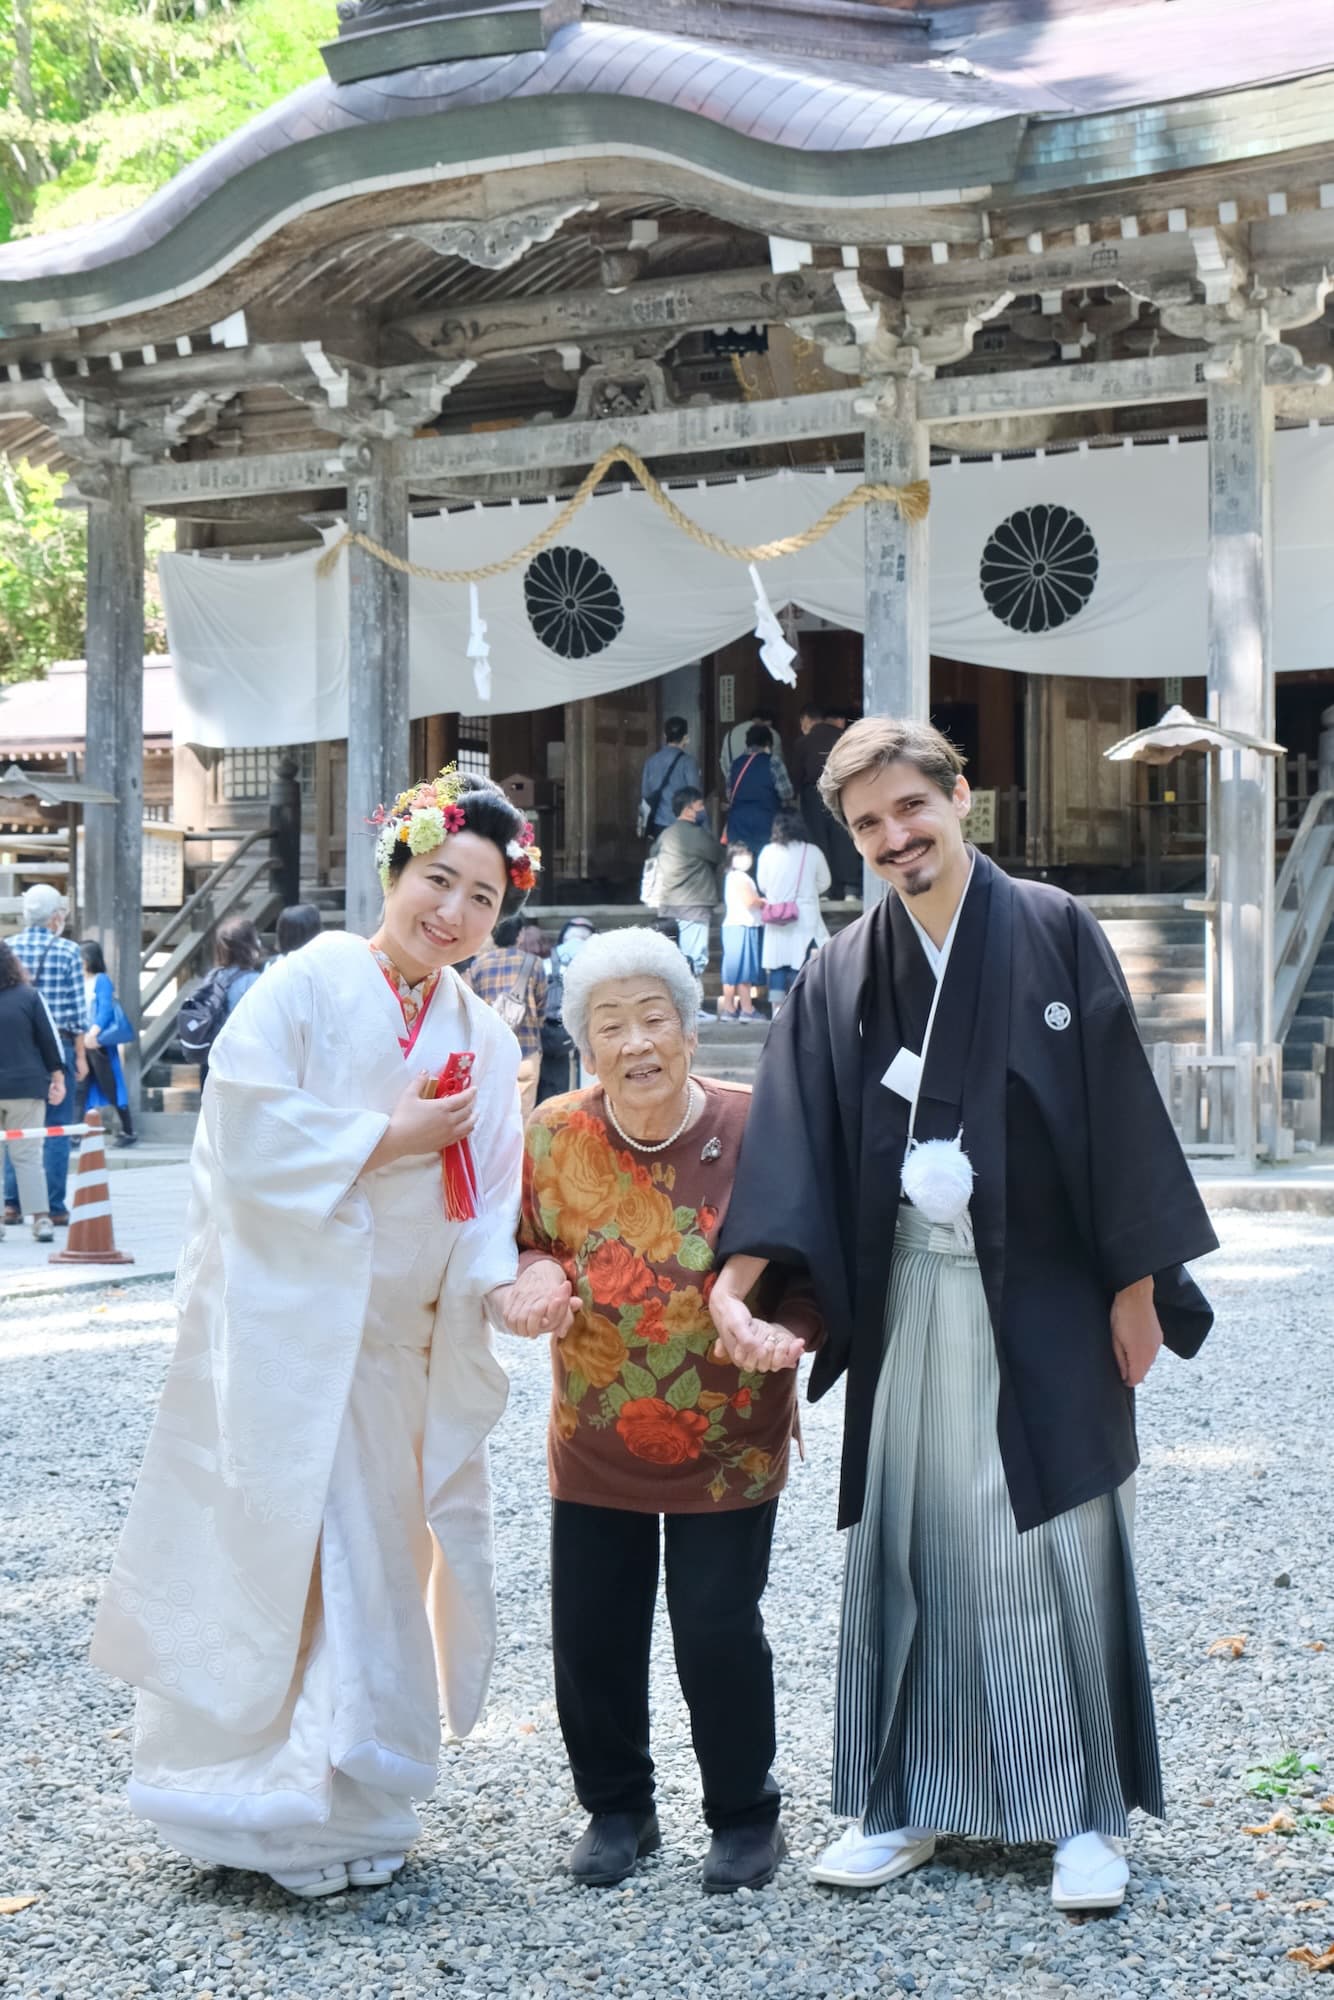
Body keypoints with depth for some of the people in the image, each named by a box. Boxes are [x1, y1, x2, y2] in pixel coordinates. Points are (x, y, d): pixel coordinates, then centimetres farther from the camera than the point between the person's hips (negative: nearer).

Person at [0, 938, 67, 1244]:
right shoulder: (29, 996, -4)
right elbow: (49, 1039, -2)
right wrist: (57, 1078, 6)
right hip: (25, 1086, 0)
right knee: (27, 1155, 3)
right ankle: (40, 1219, -1)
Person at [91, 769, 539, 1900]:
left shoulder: (485, 1041, 9)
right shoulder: (305, 988, -8)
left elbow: (489, 1200, 7)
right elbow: (248, 1135, -18)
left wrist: (503, 1279, -12)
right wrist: (390, 1139, -14)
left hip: (400, 1343, 6)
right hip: (285, 1328, -5)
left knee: (374, 1558, 11)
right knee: (269, 1552, -5)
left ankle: (341, 1800, 24)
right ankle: (244, 1799, 9)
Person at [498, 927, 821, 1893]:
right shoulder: (554, 1135, -5)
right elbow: (524, 1242, 10)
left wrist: (785, 1329, -22)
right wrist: (535, 1275, -13)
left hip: (730, 1442, -2)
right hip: (593, 1443, 3)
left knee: (718, 1631, 0)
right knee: (591, 1633, 7)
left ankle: (746, 1814, 23)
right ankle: (617, 1805, 30)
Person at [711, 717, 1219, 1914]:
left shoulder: (1052, 931, -2)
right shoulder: (845, 974, 6)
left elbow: (1118, 1110, -3)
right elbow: (792, 1141, -1)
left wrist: (1137, 1281, -6)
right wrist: (734, 1277, -13)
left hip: (1042, 1291, -3)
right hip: (910, 1296, 3)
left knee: (1057, 1541, 2)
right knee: (912, 1542, 8)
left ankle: (1086, 1813, 14)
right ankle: (908, 1801, 20)